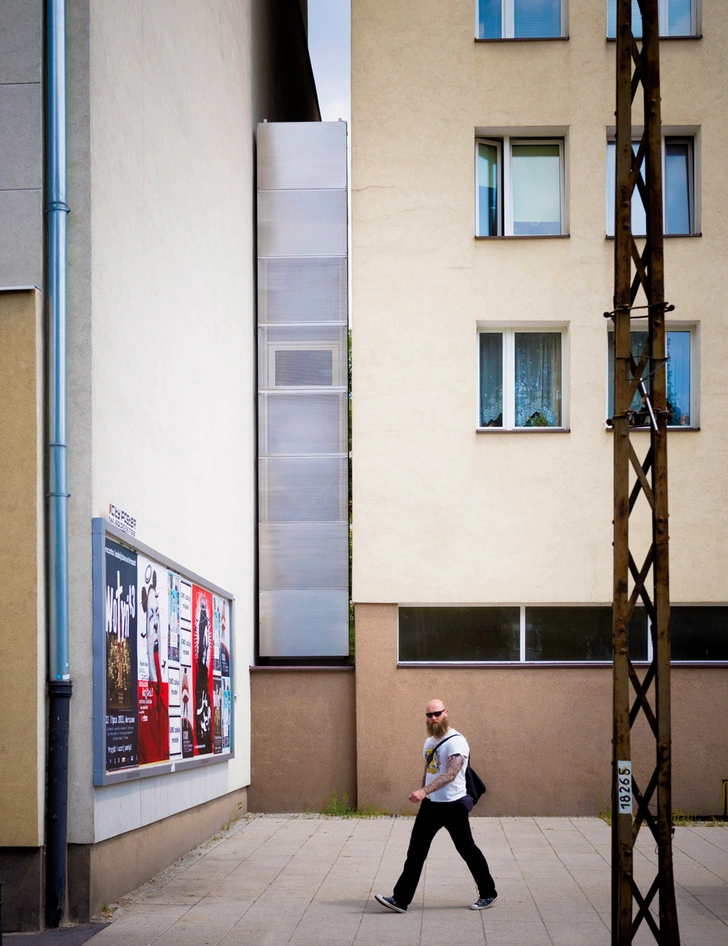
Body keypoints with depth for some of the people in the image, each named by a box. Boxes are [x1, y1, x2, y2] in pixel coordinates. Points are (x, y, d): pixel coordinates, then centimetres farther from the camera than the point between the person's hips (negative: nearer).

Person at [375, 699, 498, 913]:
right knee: (416, 851, 2)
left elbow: (451, 773, -31)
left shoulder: (456, 741, -17)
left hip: (453, 806, -7)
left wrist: (424, 791, -41)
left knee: (467, 849, 6)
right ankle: (400, 900, 1)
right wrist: (423, 795, 20)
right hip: (430, 805, 7)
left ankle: (488, 894, 23)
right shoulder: (429, 742, 10)